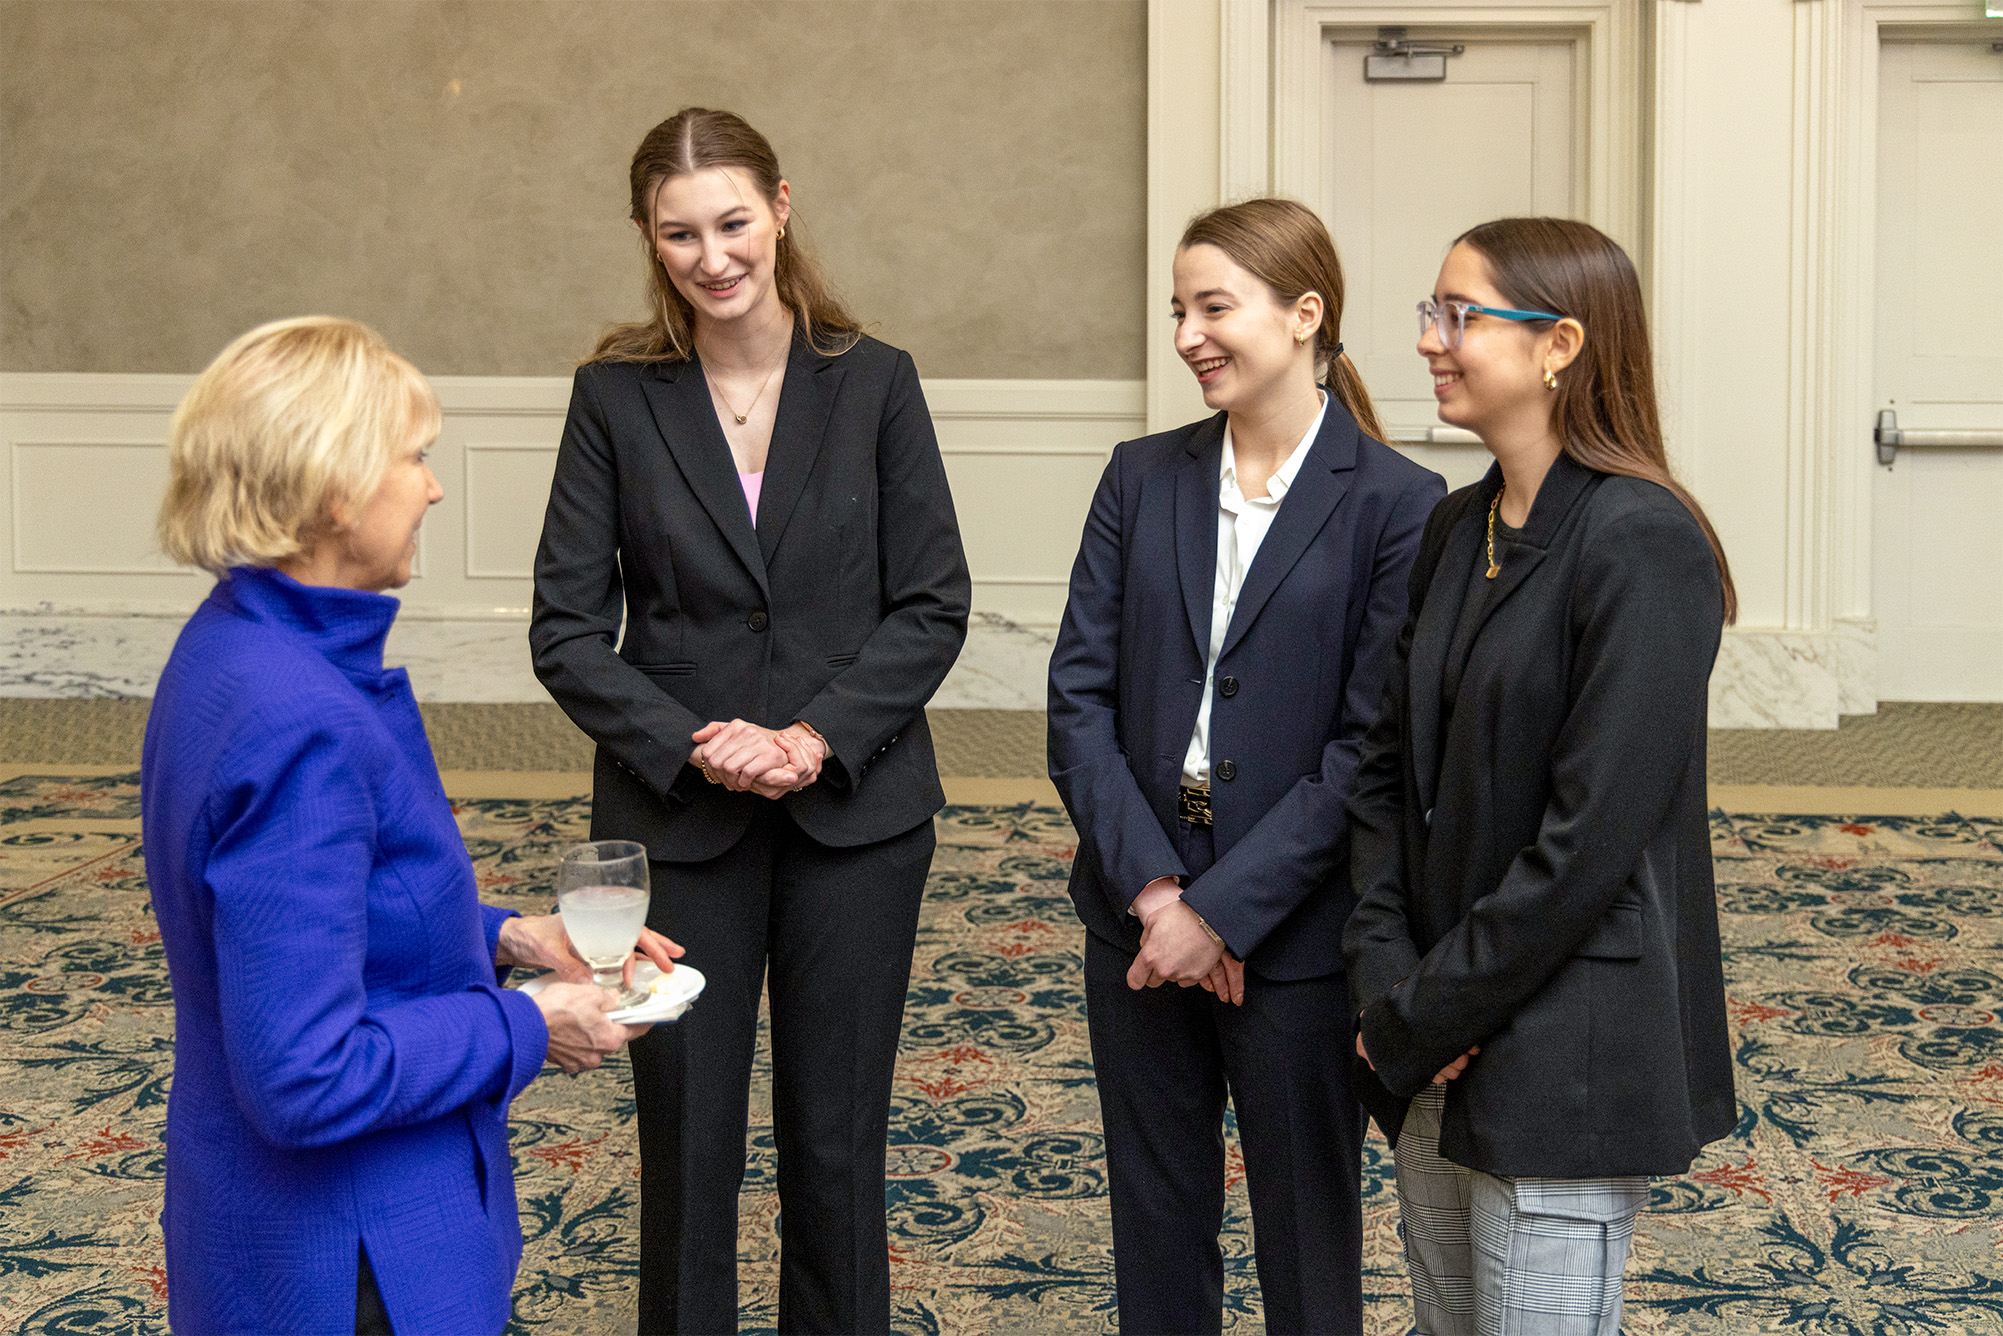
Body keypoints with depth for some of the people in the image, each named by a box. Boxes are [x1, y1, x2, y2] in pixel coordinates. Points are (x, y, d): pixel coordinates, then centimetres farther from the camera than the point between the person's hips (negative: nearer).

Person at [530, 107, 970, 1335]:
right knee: (688, 1145, 9)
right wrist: (696, 746, -16)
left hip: (855, 811, 0)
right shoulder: (617, 395, -1)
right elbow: (568, 628, -3)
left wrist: (816, 737, -14)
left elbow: (933, 606, -2)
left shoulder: (873, 382, -1)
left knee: (837, 1143, 10)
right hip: (676, 819, 0)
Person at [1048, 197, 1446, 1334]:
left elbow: (1371, 748, -12)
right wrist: (1152, 888, -11)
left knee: (1308, 1242, 11)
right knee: (1156, 1235, 16)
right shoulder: (1144, 478, 5)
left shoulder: (1398, 504, -9)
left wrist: (1222, 910, -15)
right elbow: (1080, 696, 0)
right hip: (1139, 923, 4)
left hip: (1295, 936, -4)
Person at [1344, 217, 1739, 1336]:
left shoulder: (1641, 542, -16)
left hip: (1568, 1056, -7)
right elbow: (1391, 766, 10)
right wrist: (1389, 975, -4)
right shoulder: (1458, 530, 9)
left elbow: (1593, 835, -20)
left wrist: (1421, 1015, -14)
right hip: (1442, 1043, 8)